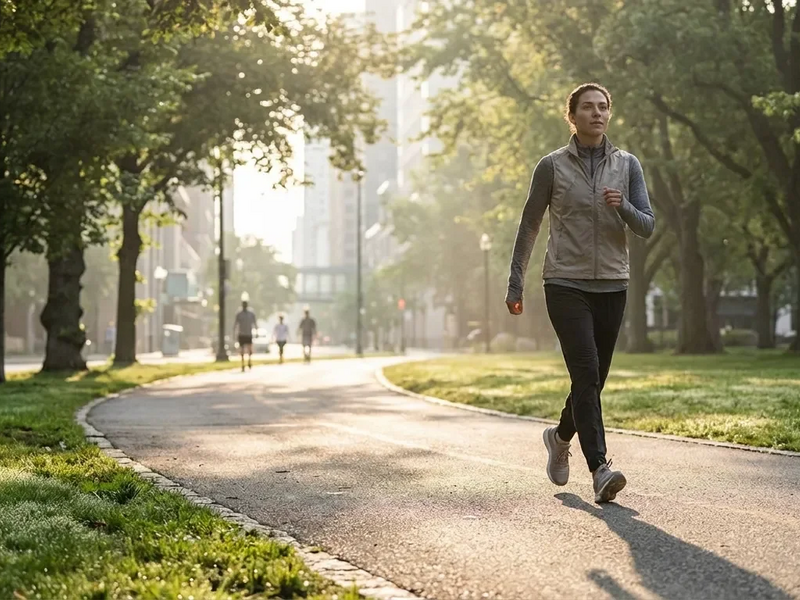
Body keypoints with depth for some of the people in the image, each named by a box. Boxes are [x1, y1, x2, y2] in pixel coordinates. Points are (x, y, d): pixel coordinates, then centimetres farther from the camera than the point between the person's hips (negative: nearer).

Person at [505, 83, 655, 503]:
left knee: (592, 379, 10)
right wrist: (515, 284, 5)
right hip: (566, 284, -3)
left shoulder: (627, 165, 7)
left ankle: (561, 436, 38)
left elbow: (647, 227, 2)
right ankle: (600, 469, -21)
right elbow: (529, 227, 7)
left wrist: (623, 207, -20)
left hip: (612, 286, 3)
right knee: (586, 373, -17)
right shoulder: (552, 166, 0)